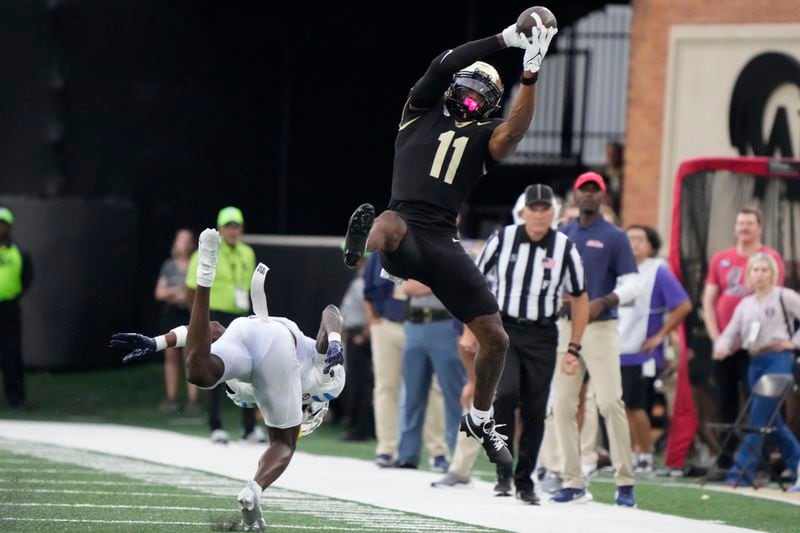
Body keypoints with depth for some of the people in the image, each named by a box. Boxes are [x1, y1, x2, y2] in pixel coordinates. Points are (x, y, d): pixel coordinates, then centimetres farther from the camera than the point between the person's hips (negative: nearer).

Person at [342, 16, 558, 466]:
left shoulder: (485, 138, 17)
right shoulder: (422, 113, 16)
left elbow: (515, 131, -7)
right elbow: (443, 67, 1)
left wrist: (530, 77, -18)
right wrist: (505, 40, -3)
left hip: (443, 243, 3)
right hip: (406, 231, -3)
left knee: (495, 338, 1)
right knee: (389, 223, -41)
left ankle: (481, 419, 25)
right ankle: (359, 254, -79)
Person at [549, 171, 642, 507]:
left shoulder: (614, 237, 1)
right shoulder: (561, 236, 15)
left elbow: (632, 285, -5)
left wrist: (603, 302, -21)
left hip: (600, 327, -5)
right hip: (564, 326, 5)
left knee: (610, 402, -11)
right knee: (562, 404, 1)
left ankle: (625, 482, -8)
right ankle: (572, 482, 6)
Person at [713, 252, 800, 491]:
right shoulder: (746, 304, 16)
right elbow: (731, 333, 13)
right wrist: (722, 347, -7)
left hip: (778, 359, -7)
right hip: (755, 361, 7)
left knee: (759, 416, -13)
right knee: (771, 419, 8)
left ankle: (743, 470, -15)